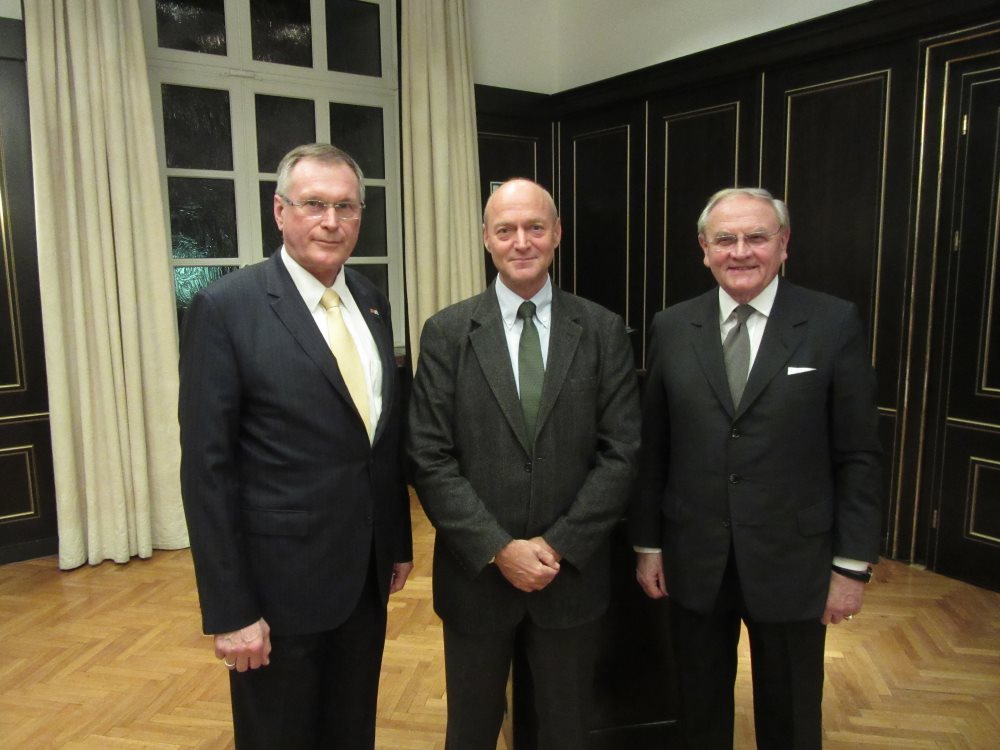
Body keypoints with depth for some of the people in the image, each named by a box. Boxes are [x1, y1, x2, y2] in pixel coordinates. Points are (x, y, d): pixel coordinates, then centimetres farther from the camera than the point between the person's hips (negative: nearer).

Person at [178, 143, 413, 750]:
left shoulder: (372, 302, 5)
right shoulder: (226, 308, -13)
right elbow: (207, 469, -14)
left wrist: (399, 541, 12)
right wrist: (230, 610, -13)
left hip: (365, 575, 6)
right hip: (280, 584, -5)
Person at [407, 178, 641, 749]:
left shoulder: (604, 331, -2)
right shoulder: (447, 332, -4)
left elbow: (622, 452, -5)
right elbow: (430, 458, -8)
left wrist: (558, 546, -12)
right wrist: (499, 549, -14)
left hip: (573, 571, 1)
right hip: (476, 572, 0)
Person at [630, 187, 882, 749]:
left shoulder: (835, 324, -6)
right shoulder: (672, 328, -1)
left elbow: (859, 455, -5)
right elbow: (653, 448, 2)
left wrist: (853, 564, -6)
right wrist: (647, 543, 4)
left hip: (792, 564, -1)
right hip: (694, 562, 2)